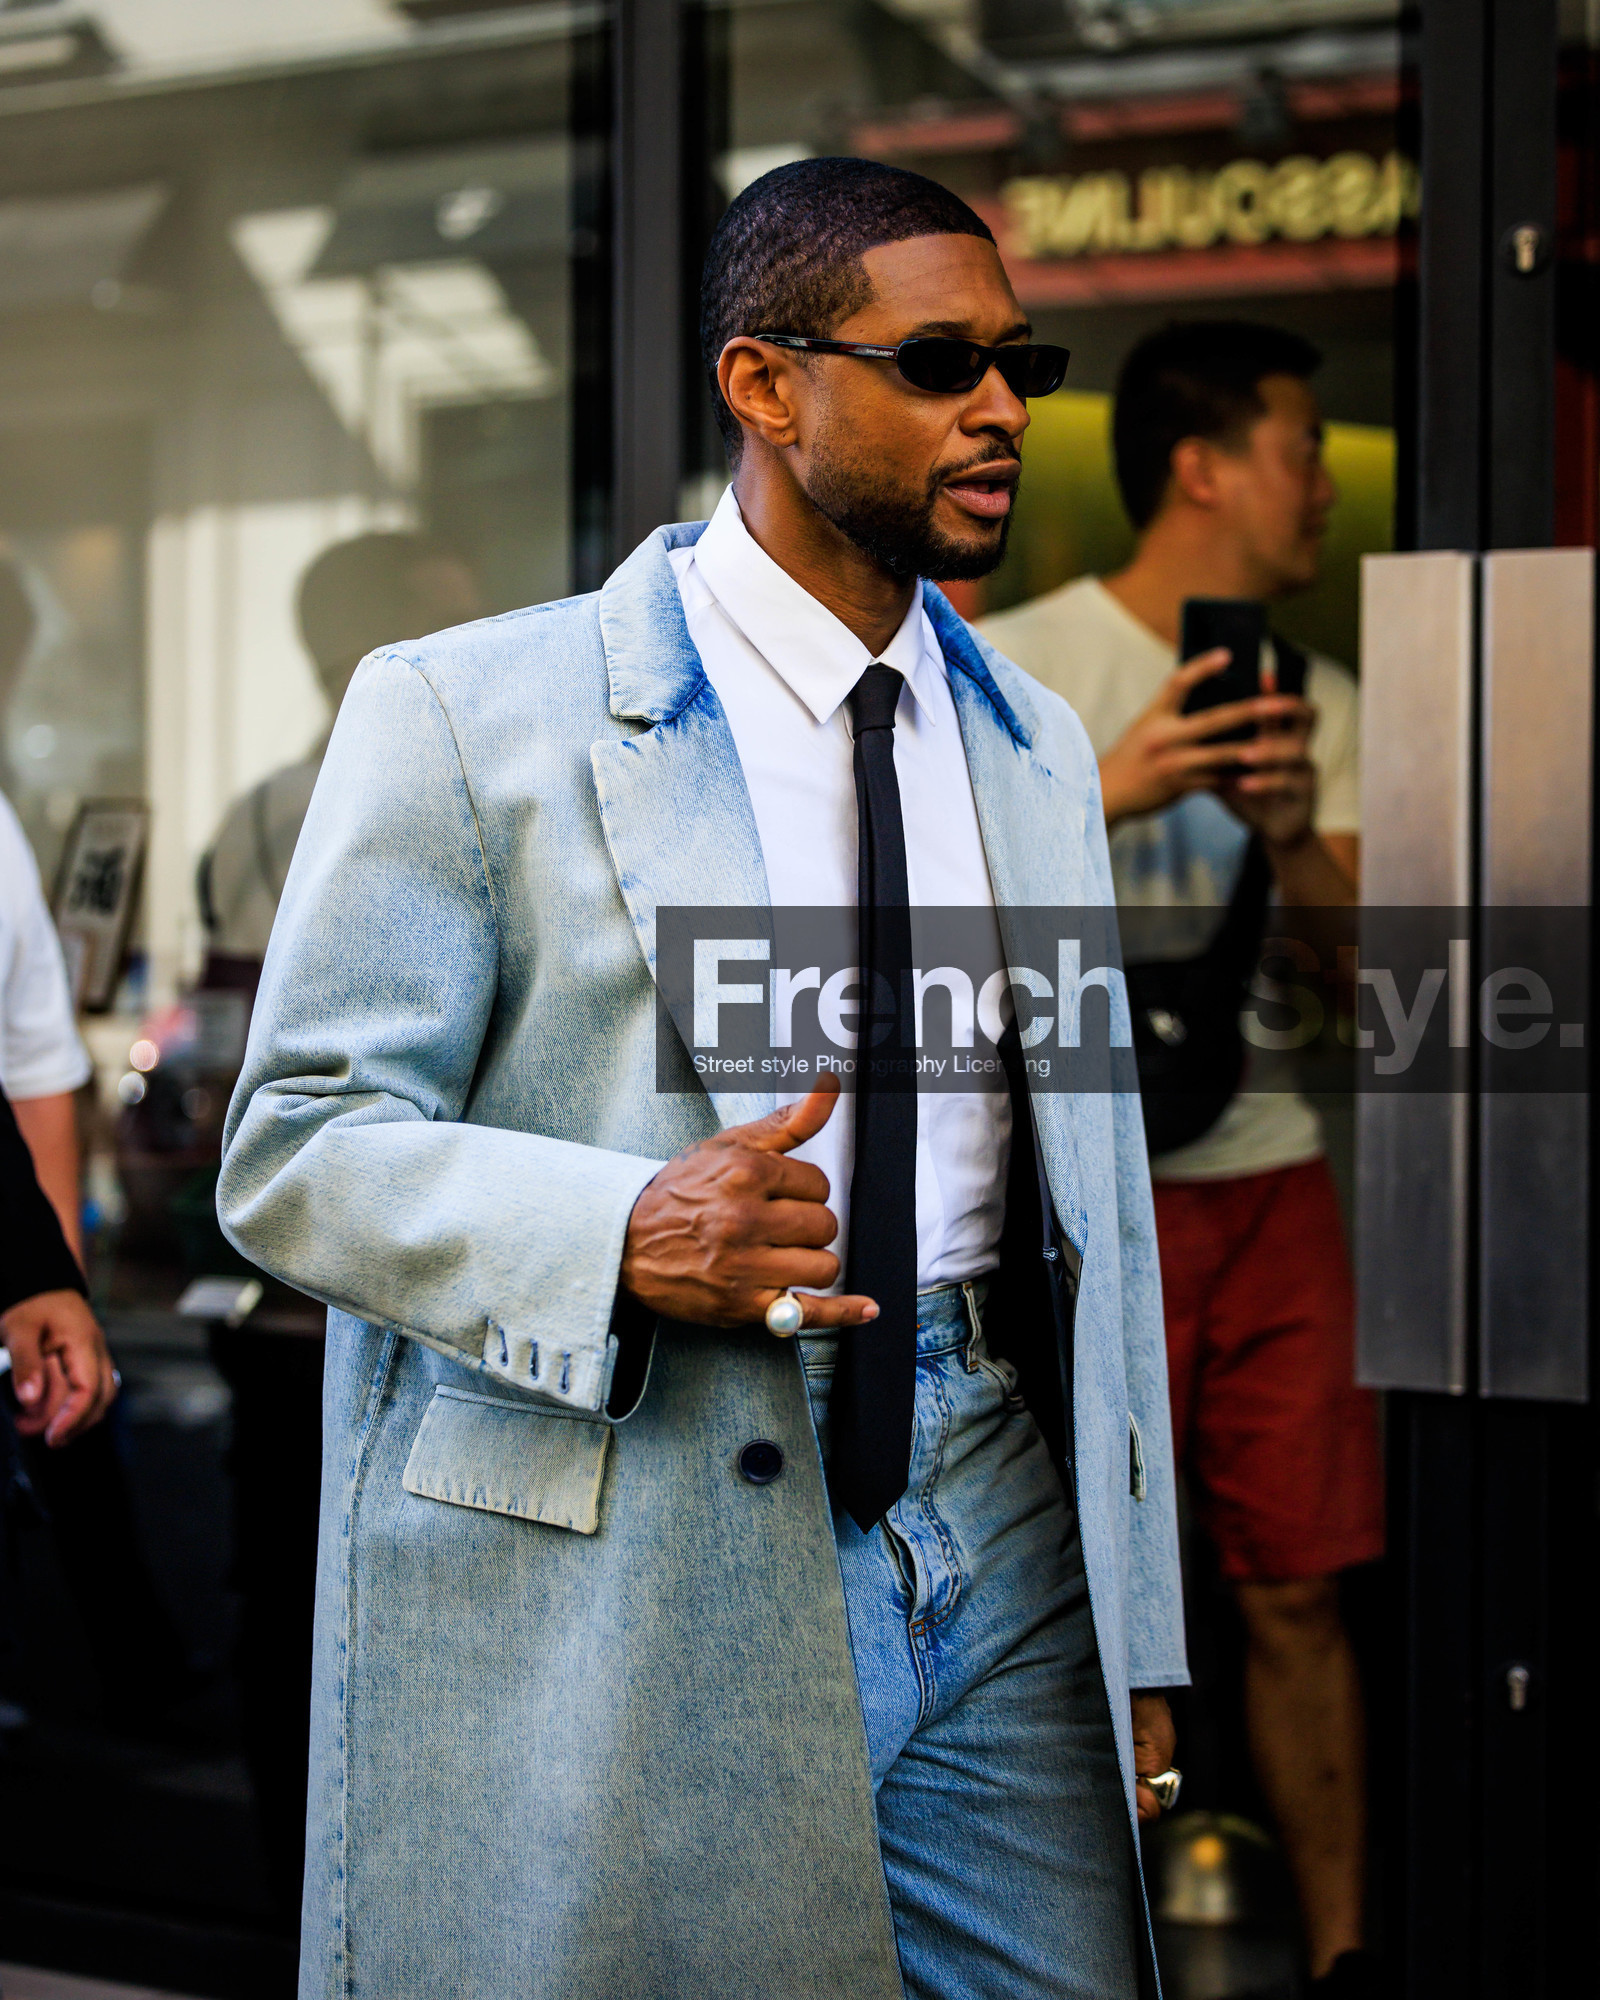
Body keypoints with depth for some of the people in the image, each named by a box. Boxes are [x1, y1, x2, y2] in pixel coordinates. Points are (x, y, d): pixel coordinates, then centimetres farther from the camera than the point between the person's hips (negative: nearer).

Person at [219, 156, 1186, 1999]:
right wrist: (623, 1237, -25)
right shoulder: (466, 712, -4)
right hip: (594, 1598, -4)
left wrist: (1136, 1633, 13)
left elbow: (1096, 1190, 16)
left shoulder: (1038, 748, 15)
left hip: (994, 1565, 5)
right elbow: (293, 1151, -7)